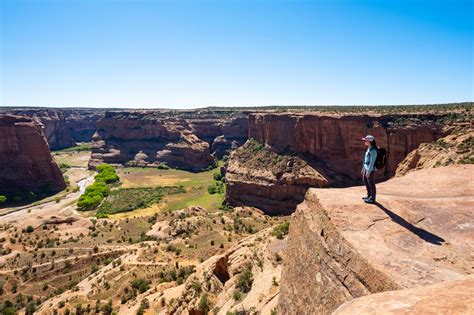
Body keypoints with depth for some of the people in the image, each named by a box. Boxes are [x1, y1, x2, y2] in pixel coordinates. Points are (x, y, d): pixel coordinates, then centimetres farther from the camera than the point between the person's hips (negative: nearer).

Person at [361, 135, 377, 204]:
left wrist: (368, 172, -20)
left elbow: (372, 162, -22)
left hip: (370, 170, -10)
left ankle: (372, 199, 17)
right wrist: (363, 168, 21)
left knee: (371, 184, 3)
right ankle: (369, 195, 37)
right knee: (366, 182, 21)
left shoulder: (373, 150, -21)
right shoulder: (369, 148, 9)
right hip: (366, 168, 10)